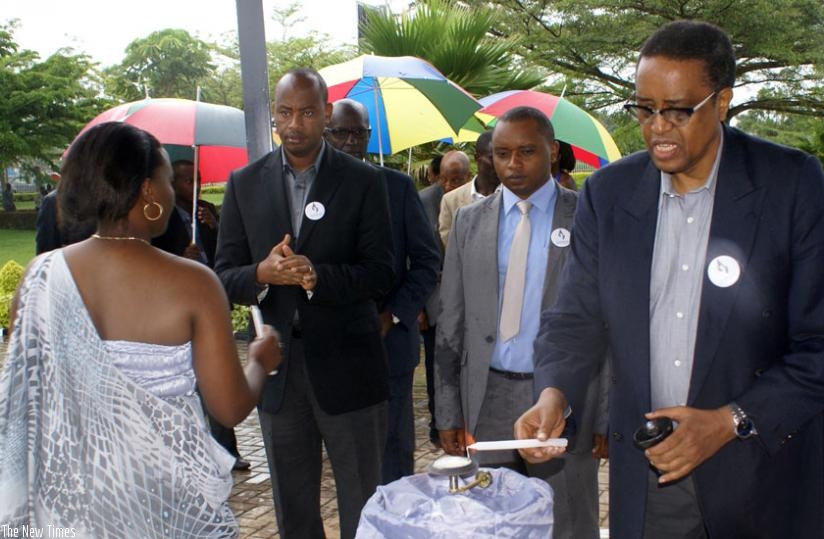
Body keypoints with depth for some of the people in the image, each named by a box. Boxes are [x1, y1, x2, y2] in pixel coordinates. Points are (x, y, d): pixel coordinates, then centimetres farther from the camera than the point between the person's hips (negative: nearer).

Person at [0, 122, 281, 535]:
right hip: (169, 495, -3)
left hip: (68, 493, 3)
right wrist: (260, 361, 6)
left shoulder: (42, 274, -8)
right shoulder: (192, 283, -18)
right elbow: (231, 408, -13)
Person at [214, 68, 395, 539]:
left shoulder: (363, 181, -3)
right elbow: (224, 276, 3)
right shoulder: (245, 183, 5)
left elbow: (381, 275, -7)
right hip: (277, 368, 3)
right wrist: (262, 274, -18)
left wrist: (318, 275, -24)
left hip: (347, 365, -2)